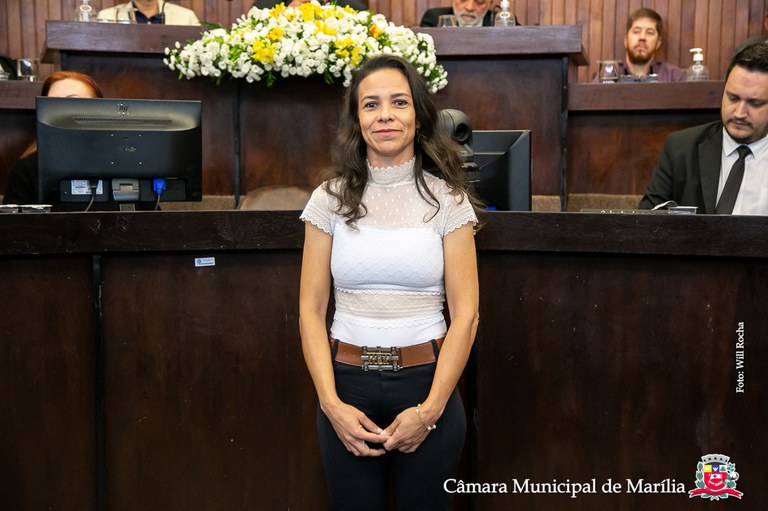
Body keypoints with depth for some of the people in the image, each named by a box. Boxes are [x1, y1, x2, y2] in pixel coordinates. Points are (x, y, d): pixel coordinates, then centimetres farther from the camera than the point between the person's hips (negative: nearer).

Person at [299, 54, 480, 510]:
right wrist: (331, 404, -9)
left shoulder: (447, 199, -2)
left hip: (426, 381, -1)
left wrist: (430, 409, -11)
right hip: (348, 383, 1)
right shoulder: (331, 199, 1)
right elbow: (311, 310, 0)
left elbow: (465, 313, -5)